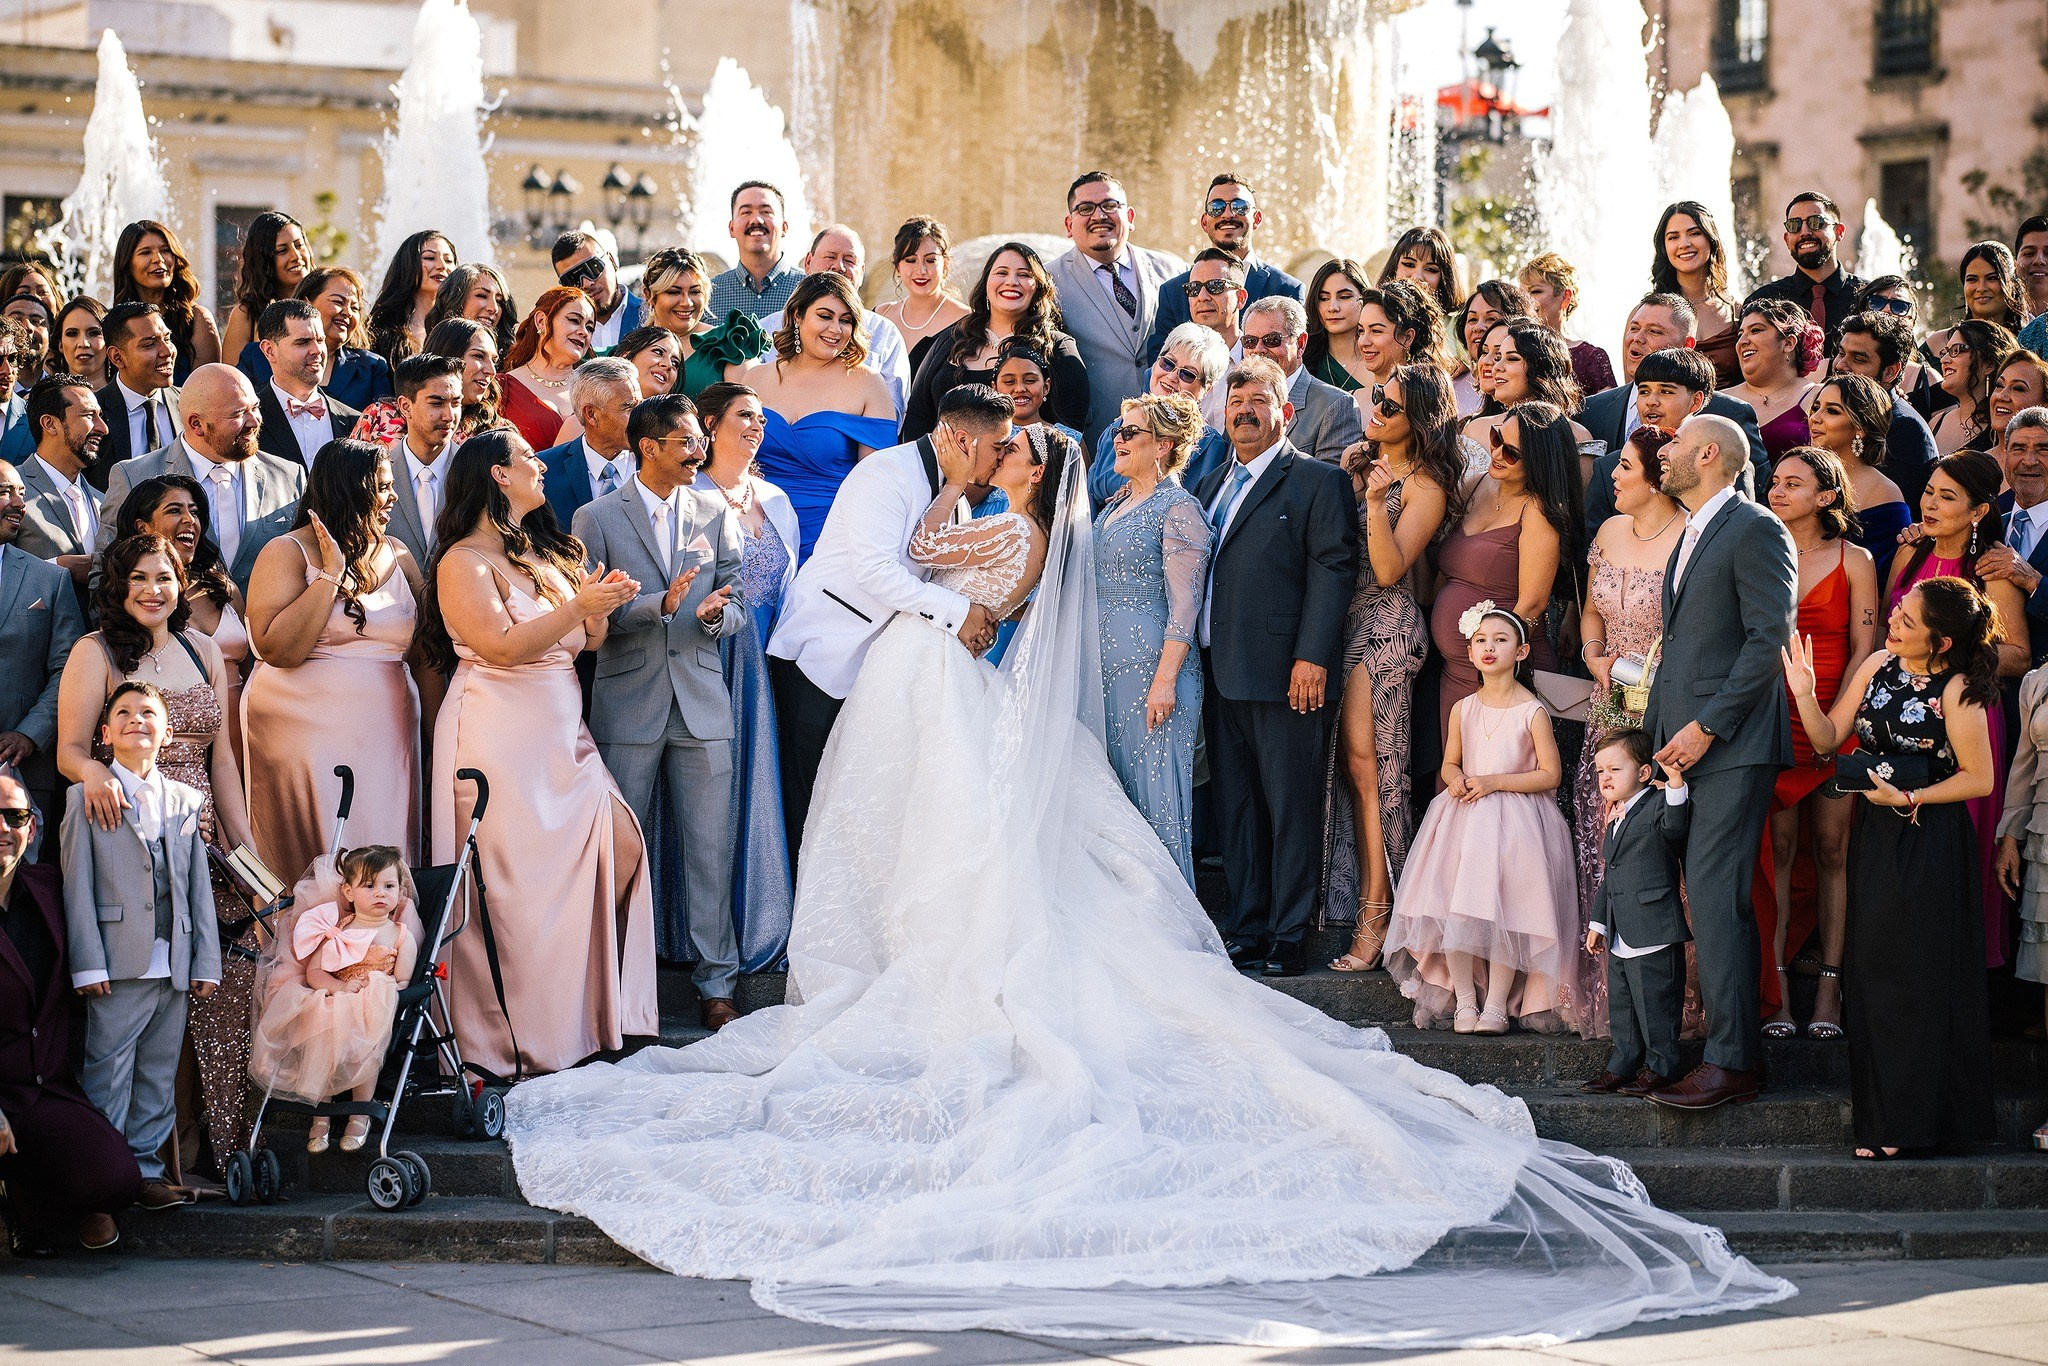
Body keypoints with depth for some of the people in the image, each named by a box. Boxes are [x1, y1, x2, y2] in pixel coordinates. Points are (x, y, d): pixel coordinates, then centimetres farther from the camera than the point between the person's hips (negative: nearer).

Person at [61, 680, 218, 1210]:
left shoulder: (187, 802, 15)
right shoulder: (86, 799, 3)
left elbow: (200, 888, 13)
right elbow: (77, 886, -2)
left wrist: (206, 962, 7)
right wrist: (88, 964, -10)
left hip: (173, 967, 4)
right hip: (118, 965, -4)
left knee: (159, 1073, 7)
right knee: (107, 1074, -4)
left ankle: (145, 1166, 14)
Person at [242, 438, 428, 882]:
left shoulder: (396, 555, 12)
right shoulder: (287, 553, -2)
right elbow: (278, 650, -16)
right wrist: (331, 574, -14)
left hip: (385, 743, 4)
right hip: (307, 740, -4)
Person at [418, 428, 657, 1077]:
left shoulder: (546, 554, 14)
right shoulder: (465, 562, -9)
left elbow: (588, 641, 16)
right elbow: (502, 646, -20)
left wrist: (601, 609, -5)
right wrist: (577, 606, -21)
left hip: (562, 737, 7)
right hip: (500, 740, -7)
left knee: (613, 850, -1)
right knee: (517, 883, -5)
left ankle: (592, 1016, 9)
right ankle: (515, 1042, 4)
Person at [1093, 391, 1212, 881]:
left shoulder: (1179, 509, -9)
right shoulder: (1115, 505, 16)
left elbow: (1183, 606, -14)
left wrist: (1165, 680, -21)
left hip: (1151, 668, -8)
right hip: (1106, 666, 8)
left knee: (1155, 794, -5)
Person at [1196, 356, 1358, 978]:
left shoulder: (1318, 481, -2)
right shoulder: (1212, 484, 19)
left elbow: (1333, 571, -9)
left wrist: (1312, 657, -16)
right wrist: (1197, 659, 11)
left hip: (1284, 671, -7)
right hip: (1220, 671, 7)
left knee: (1291, 807, -2)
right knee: (1235, 806, 10)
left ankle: (1289, 934, 2)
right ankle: (1245, 927, 17)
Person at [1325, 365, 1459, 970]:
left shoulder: (1425, 488, -8)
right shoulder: (1355, 460, 13)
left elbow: (1389, 570, -16)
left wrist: (1376, 504, -26)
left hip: (1385, 627, -7)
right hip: (1343, 620, 7)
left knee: (1366, 764, -9)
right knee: (1352, 767, 5)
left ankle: (1374, 914, -6)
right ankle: (1364, 906, 10)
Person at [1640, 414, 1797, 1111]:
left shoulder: (1756, 530, -8)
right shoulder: (1692, 535, 21)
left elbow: (1771, 637, -16)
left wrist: (1707, 726, -16)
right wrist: (1657, 737, 16)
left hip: (1733, 745, -9)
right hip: (1687, 740, 9)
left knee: (1715, 897, -12)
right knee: (1709, 899, 8)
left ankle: (1730, 1061, -10)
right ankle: (1727, 1046, 12)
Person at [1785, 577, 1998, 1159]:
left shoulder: (1956, 689, -14)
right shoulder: (1878, 665, 2)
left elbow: (1979, 779, -11)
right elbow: (1828, 738, 4)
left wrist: (1908, 799, -17)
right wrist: (1804, 693, -11)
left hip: (1929, 843, -6)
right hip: (1876, 837, 6)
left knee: (1919, 976, 0)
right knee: (1872, 969, 9)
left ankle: (1911, 1121, 12)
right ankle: (1881, 1120, 18)